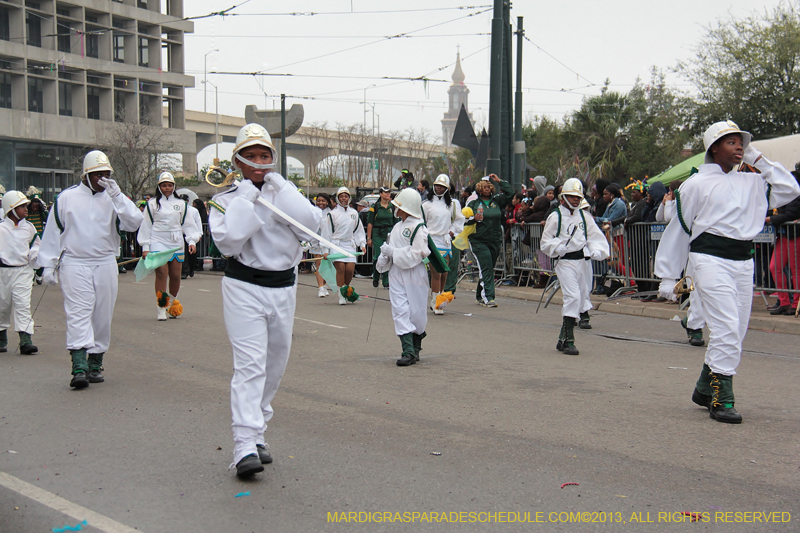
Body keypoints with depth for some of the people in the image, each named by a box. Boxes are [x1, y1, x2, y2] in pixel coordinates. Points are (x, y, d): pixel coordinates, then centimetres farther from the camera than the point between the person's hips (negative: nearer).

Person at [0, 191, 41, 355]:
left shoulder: (29, 227, 5)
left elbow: (36, 244, 18)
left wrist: (34, 254, 1)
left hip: (23, 271, 1)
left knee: (23, 305, -9)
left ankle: (25, 341, -14)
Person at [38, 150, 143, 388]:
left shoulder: (114, 197, 8)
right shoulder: (67, 197, 4)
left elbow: (133, 223, -7)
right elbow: (53, 232, 7)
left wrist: (116, 196, -14)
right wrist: (48, 265, 5)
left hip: (106, 265, 3)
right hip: (74, 264, -3)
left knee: (102, 317, 6)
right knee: (78, 314, -13)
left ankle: (95, 363, 18)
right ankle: (79, 367, -19)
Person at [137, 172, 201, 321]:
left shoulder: (181, 204, 15)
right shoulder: (152, 204, 8)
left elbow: (188, 224, 17)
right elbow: (146, 225, 8)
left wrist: (192, 241, 3)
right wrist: (145, 247, 4)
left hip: (176, 243, 3)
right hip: (158, 243, -2)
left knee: (176, 275, 1)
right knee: (162, 273, -12)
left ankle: (172, 303, 20)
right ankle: (161, 306, -7)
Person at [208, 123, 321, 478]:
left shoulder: (286, 194, 8)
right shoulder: (226, 200, 1)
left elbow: (311, 224, -11)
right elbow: (229, 241, -16)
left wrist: (278, 187, -11)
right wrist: (246, 198, -14)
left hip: (283, 288, 4)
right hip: (243, 288, -4)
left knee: (274, 366, 11)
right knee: (249, 365, -15)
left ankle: (256, 434, 25)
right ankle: (245, 447, -19)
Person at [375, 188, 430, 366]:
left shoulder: (418, 228, -11)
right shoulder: (397, 227, 12)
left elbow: (418, 253, -19)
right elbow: (389, 248, 23)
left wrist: (393, 252, -17)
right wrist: (383, 258, 4)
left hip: (414, 274, -6)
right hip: (396, 273, 6)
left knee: (416, 312, 4)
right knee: (400, 311, -6)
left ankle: (416, 347, 28)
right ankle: (408, 352, -9)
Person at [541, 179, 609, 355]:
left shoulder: (584, 216, 11)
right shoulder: (555, 217, -2)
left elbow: (595, 236, 12)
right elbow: (546, 242, 0)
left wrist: (597, 251, -7)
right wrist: (558, 248, -18)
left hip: (582, 260, 6)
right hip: (565, 262, -6)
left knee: (581, 298, 10)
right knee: (573, 297, -19)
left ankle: (562, 340, 22)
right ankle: (568, 340, -14)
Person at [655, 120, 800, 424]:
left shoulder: (751, 183, 15)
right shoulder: (696, 184, 1)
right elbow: (678, 230, 3)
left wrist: (759, 160, 11)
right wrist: (667, 277, 3)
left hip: (743, 262, 6)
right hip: (710, 259, -6)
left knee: (735, 333, 10)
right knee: (726, 328, -14)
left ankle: (705, 389, 27)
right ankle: (721, 400, -6)